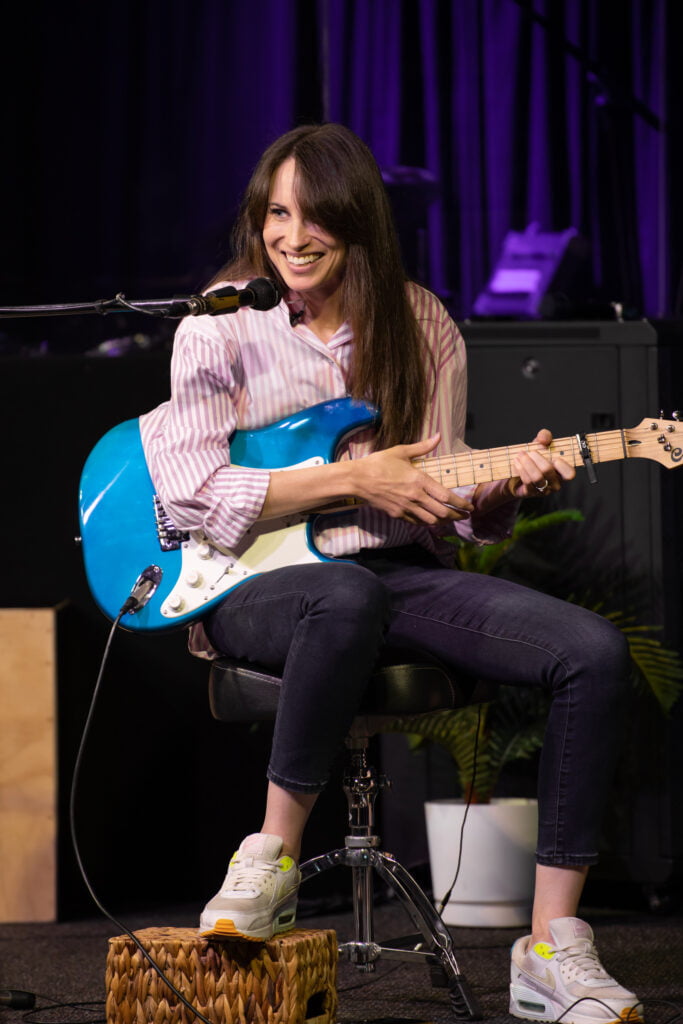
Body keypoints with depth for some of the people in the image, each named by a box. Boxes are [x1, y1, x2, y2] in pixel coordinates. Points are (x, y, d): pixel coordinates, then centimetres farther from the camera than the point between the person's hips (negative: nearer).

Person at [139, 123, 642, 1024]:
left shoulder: (420, 326, 9)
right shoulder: (221, 325, -2)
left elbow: (442, 500, 12)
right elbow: (189, 493, -10)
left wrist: (501, 487, -12)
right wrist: (352, 481, -16)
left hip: (401, 575, 4)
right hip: (256, 587, -4)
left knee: (595, 653, -19)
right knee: (348, 597, -43)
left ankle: (553, 951, -17)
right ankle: (275, 858, -22)